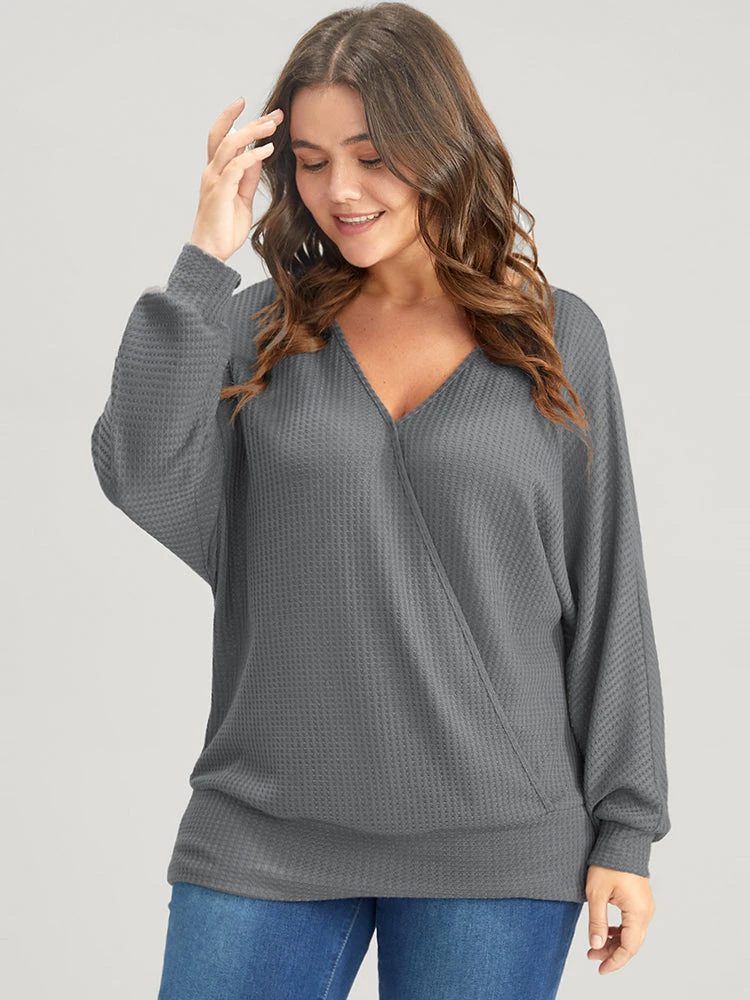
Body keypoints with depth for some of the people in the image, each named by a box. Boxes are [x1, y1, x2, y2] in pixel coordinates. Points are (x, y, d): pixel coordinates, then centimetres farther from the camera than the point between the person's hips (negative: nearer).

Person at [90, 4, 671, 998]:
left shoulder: (557, 338, 2)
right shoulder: (258, 330, 4)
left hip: (496, 844, 0)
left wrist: (624, 829, 2)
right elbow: (144, 482, -12)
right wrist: (204, 258, -12)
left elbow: (606, 591, 4)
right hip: (268, 834, 1)